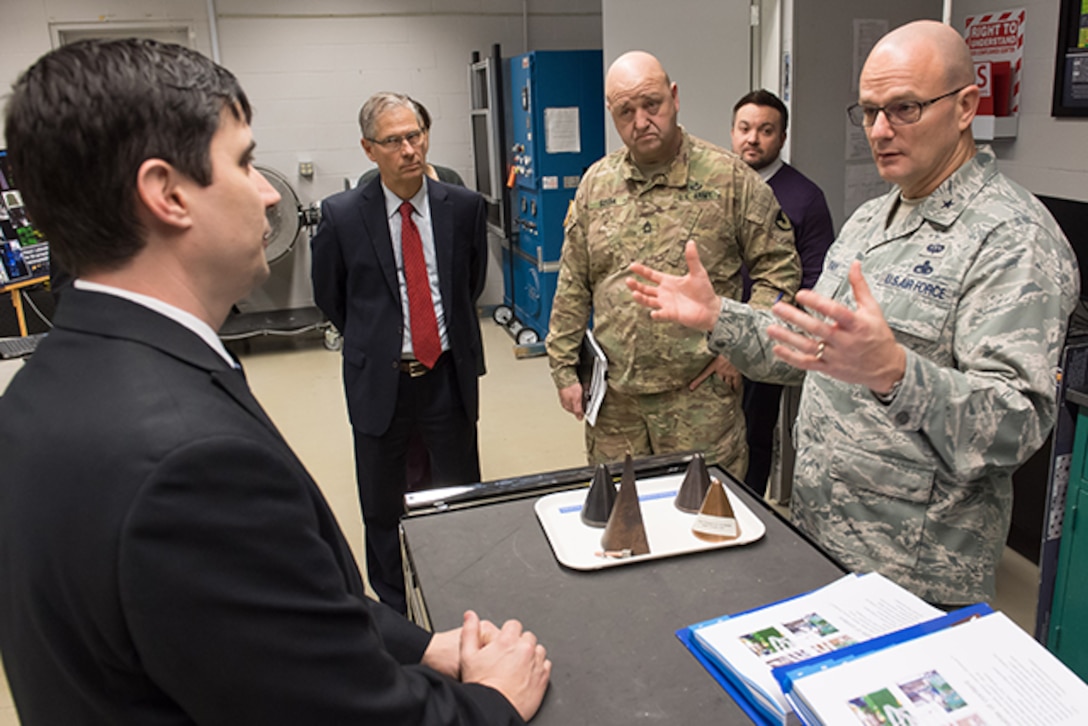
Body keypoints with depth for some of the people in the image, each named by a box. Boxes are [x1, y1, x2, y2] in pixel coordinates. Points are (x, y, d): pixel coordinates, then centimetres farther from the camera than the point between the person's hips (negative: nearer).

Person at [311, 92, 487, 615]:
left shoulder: (464, 207, -1)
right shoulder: (342, 215, -7)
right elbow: (329, 297, 6)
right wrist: (373, 342, 11)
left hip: (449, 374, 1)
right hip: (379, 380, -1)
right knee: (383, 508, 12)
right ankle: (393, 608, 32)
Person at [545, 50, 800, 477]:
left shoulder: (729, 178, -3)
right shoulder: (596, 183, 8)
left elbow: (779, 265, 1)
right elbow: (573, 286, 10)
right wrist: (564, 368, 8)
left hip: (701, 397, -3)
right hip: (614, 400, 3)